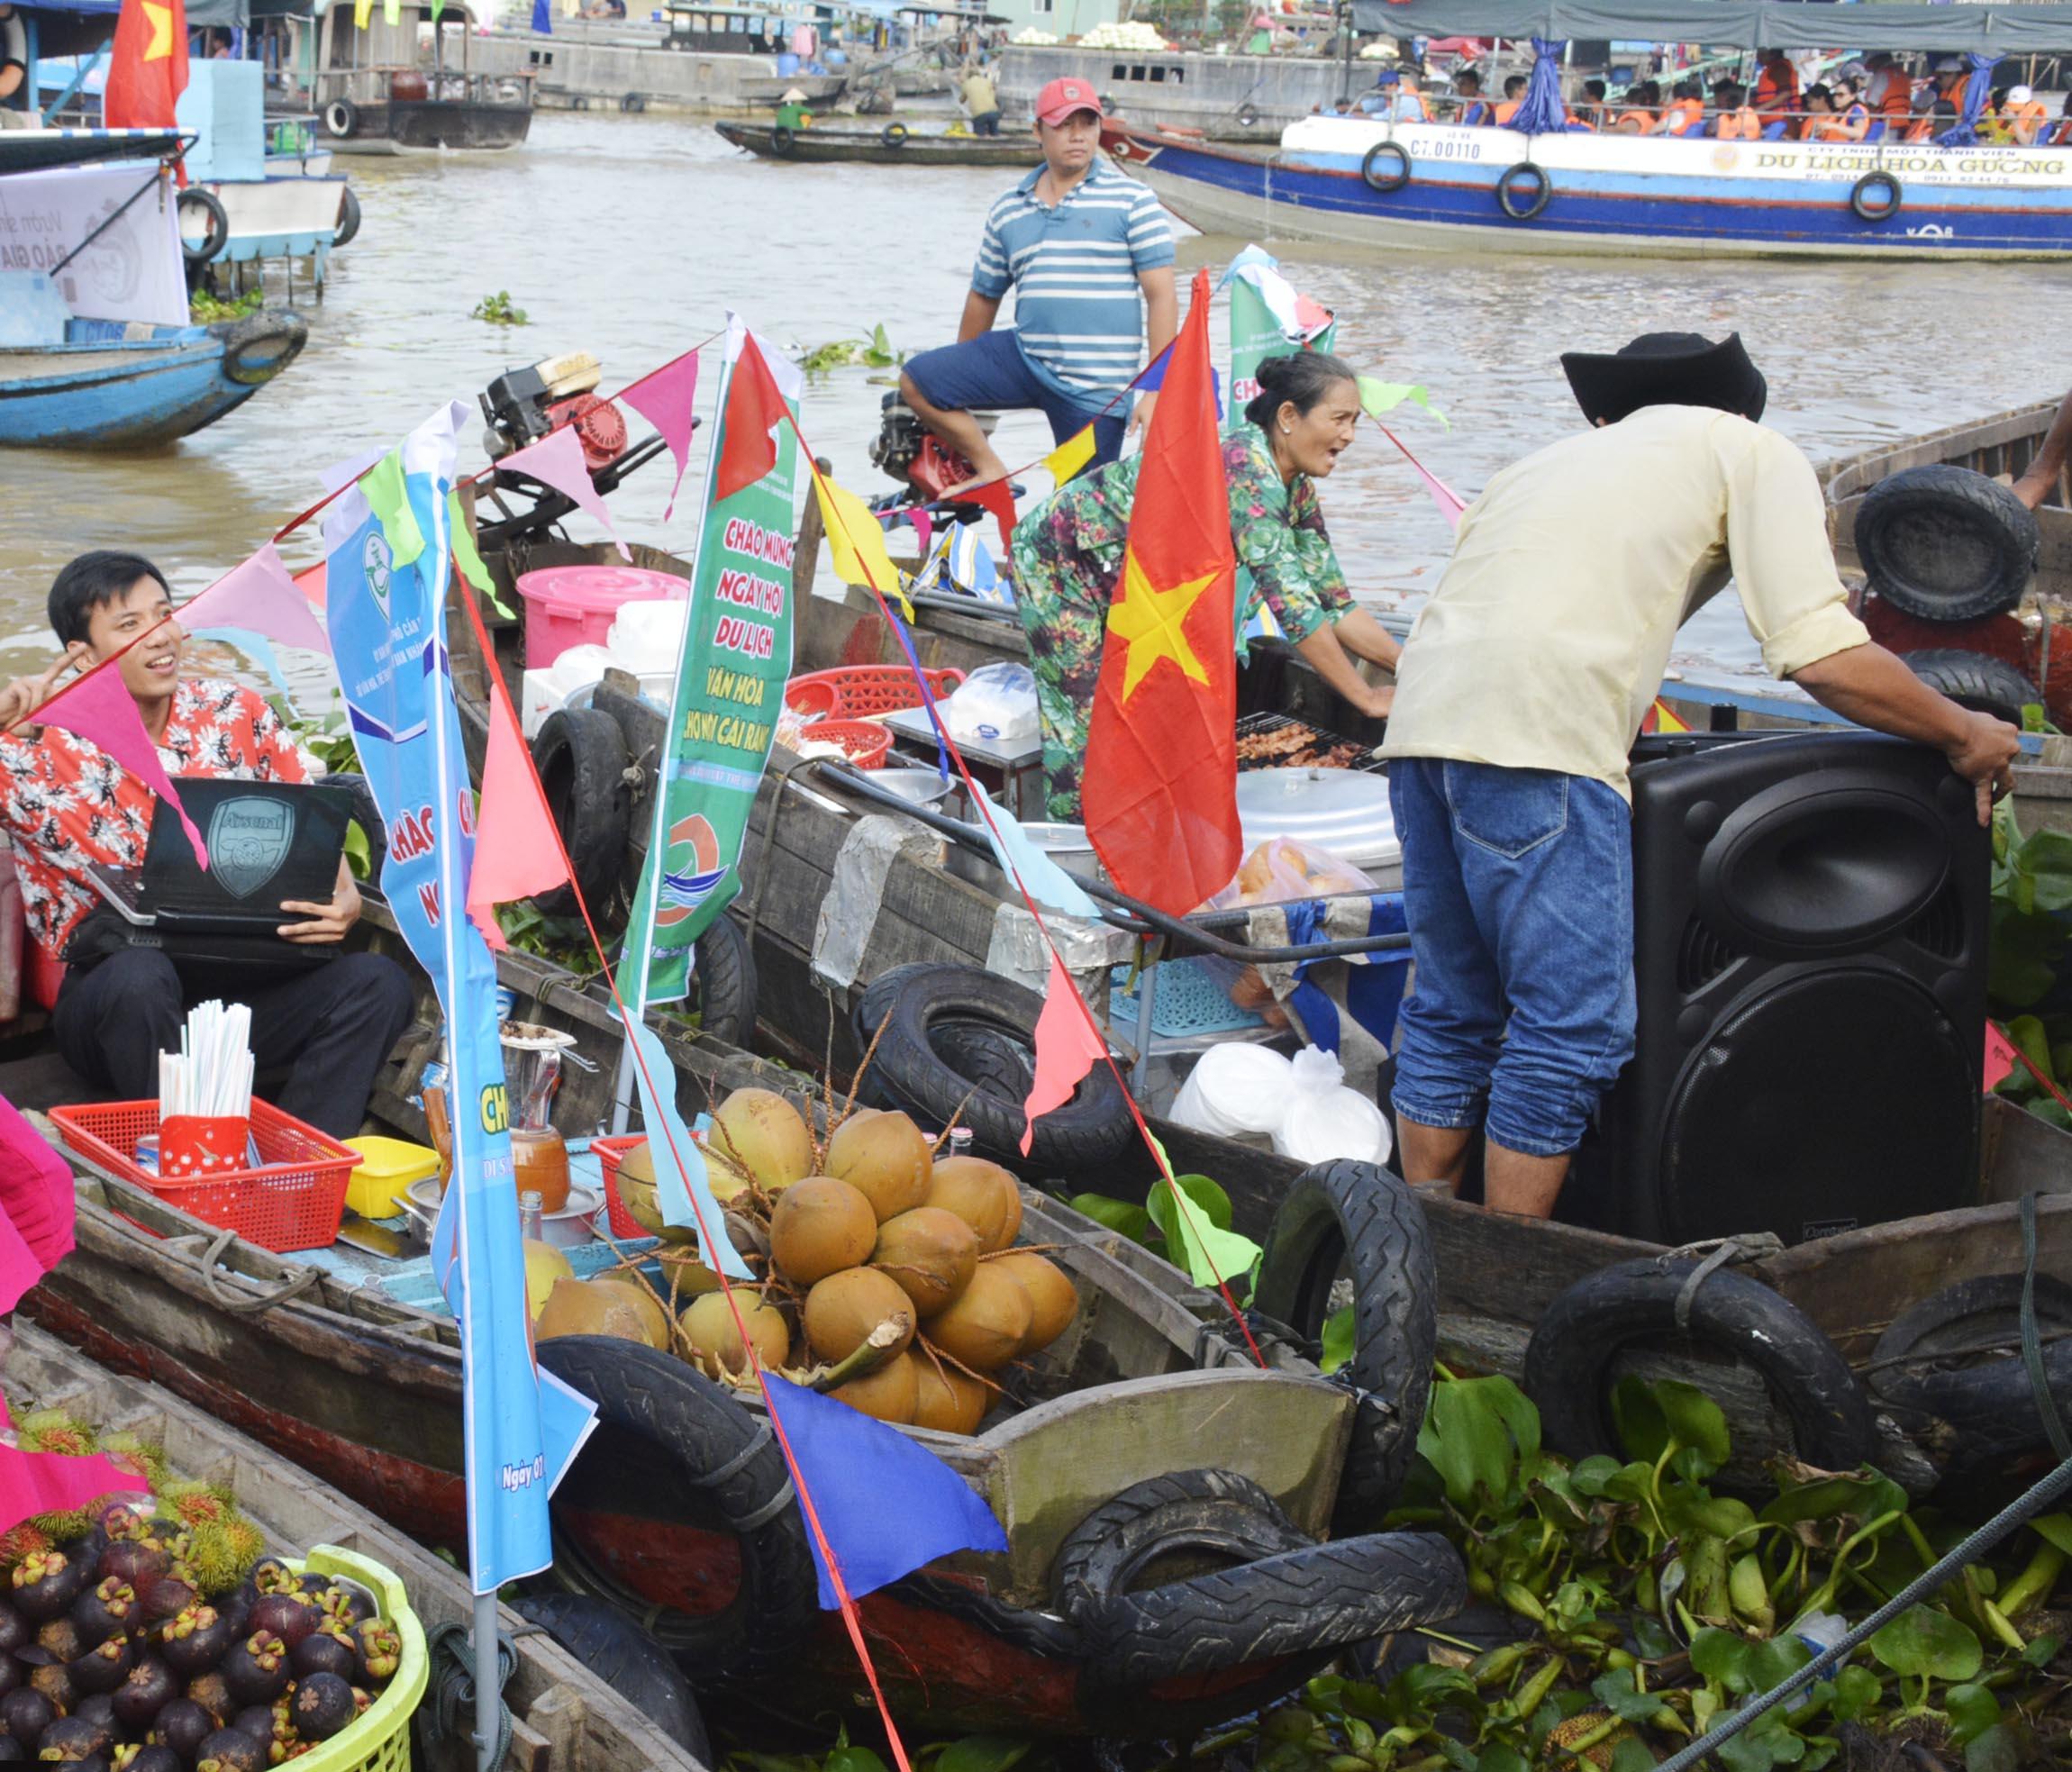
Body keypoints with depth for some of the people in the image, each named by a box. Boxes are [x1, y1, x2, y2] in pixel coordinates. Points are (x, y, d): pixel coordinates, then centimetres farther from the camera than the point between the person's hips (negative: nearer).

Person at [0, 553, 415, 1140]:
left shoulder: (237, 717, 7)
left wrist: (343, 899, -14)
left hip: (239, 977, 3)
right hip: (106, 996, -3)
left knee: (376, 982, -20)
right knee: (139, 975, -38)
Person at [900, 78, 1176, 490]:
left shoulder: (1132, 201, -1)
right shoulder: (1008, 212, 12)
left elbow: (1161, 296, -5)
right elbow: (984, 298, 22)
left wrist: (1156, 390, -13)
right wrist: (961, 382, 27)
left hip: (1095, 388, -4)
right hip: (1022, 358, 4)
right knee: (916, 381, -11)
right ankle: (989, 470, 0)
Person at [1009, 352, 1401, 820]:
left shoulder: (1296, 488, -3)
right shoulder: (1246, 465, -31)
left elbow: (1335, 605, 3)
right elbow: (1291, 603, -35)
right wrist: (1368, 698, -31)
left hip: (1124, 580, 9)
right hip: (1058, 559, -9)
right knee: (1082, 728, -9)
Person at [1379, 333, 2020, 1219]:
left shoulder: (1556, 457, 34)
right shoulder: (1752, 452, 15)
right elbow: (1824, 657, 3)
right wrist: (1965, 735, 17)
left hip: (1421, 716, 7)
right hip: (1539, 735, -7)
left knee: (1451, 1014, 16)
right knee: (1572, 1029, -2)